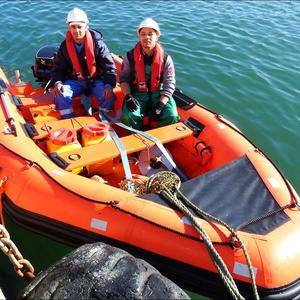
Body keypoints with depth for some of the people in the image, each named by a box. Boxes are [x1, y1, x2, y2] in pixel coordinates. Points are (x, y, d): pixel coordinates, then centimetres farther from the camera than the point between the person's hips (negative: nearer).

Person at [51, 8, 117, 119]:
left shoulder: (97, 43, -10)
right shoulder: (65, 46, -3)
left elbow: (109, 66, -11)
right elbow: (58, 68, 4)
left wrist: (109, 85, -26)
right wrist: (57, 82, -17)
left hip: (96, 79, -1)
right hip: (74, 81, 2)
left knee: (108, 97, -28)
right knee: (61, 96, -25)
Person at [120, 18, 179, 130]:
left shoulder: (165, 58, -4)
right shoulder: (130, 56, -2)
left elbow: (169, 85, -6)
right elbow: (124, 78, 3)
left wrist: (160, 105, -17)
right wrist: (128, 96, -15)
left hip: (159, 94, 1)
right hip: (137, 94, 0)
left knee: (172, 117, -24)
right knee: (128, 116, -28)